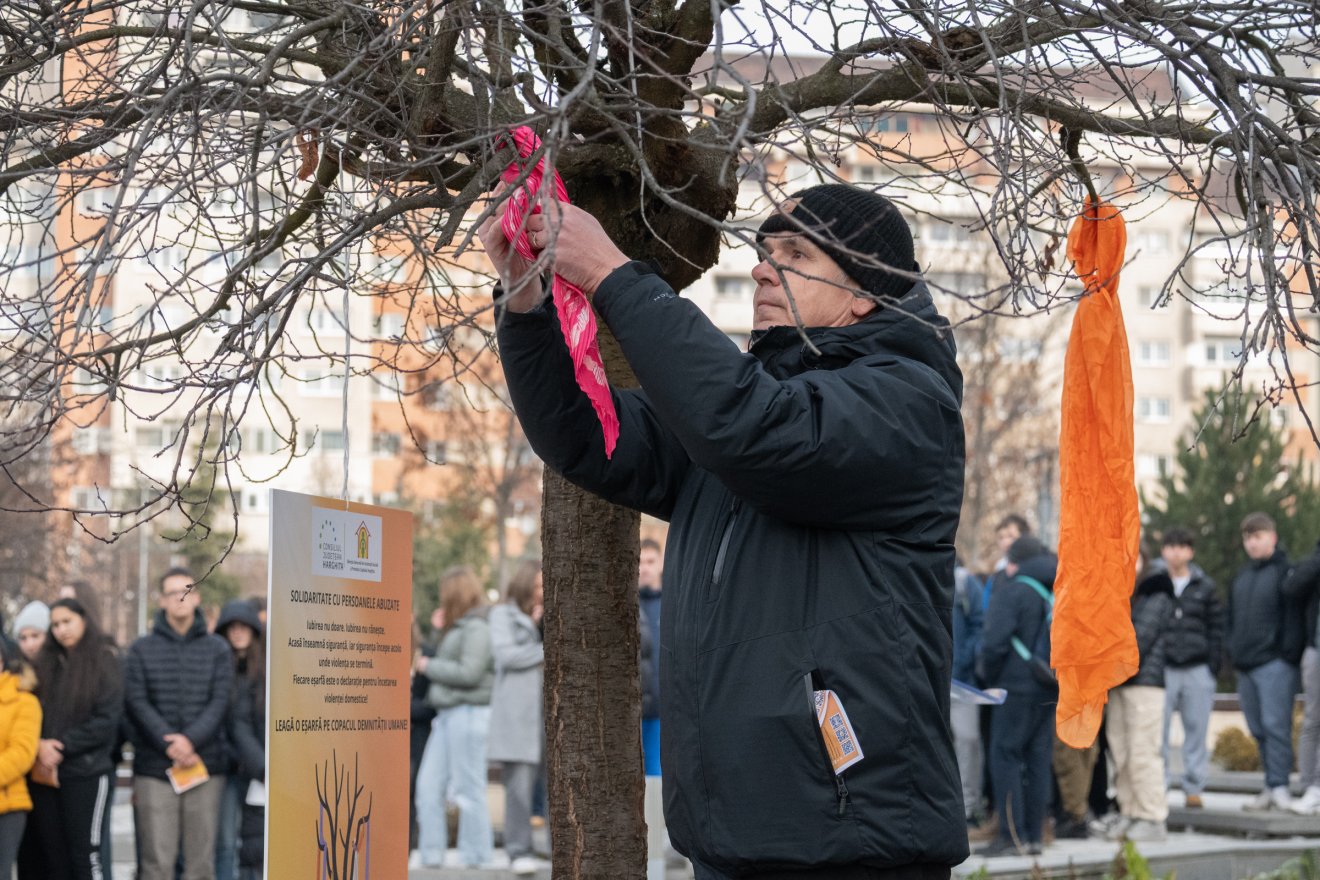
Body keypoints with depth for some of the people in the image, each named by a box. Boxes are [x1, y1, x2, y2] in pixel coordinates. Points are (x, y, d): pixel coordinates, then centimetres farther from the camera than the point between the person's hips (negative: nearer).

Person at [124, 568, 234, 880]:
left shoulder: (217, 649, 10)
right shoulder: (141, 650, 9)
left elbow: (219, 702, 0)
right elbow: (137, 703, -1)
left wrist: (190, 740, -16)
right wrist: (169, 745, -13)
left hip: (206, 769, 1)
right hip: (154, 770, -1)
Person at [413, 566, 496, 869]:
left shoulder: (477, 628, -10)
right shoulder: (456, 628, 19)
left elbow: (468, 673, -18)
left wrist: (429, 666, -8)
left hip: (468, 713, -10)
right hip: (447, 714, 10)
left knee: (467, 788, -5)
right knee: (429, 784, 6)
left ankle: (476, 856, 1)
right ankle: (431, 855, 9)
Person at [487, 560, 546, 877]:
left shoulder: (544, 617, 25)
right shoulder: (503, 614, 8)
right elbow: (506, 653, -7)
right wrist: (546, 651, 0)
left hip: (544, 711, 5)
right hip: (515, 712, -5)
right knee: (519, 783, -11)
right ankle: (518, 851, -11)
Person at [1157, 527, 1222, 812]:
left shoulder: (1204, 587, 9)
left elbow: (1216, 628, 8)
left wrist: (1213, 666, -1)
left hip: (1198, 670, 1)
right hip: (1162, 669, -1)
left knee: (1197, 729, 4)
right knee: (1157, 732, -2)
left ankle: (1194, 788, 11)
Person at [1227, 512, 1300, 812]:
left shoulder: (1285, 571, -3)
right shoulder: (1241, 577, 20)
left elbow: (1293, 616, -9)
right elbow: (1232, 617, 24)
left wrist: (1288, 654, -16)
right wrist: (1233, 652, 13)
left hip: (1274, 664, -7)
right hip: (1245, 664, 7)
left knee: (1275, 725, -12)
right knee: (1259, 729, 8)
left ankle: (1279, 787, -12)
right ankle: (1270, 788, 12)